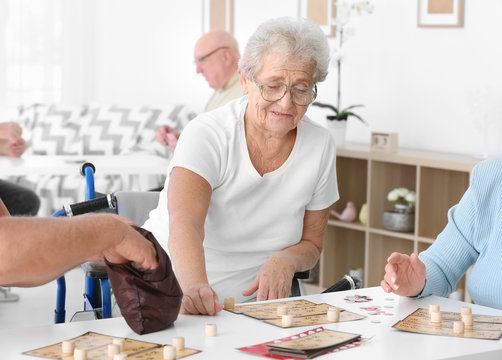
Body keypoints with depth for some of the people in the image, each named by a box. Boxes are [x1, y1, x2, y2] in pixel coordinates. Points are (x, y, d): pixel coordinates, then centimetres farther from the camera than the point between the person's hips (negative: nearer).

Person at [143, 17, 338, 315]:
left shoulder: (320, 147, 0)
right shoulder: (208, 136, -13)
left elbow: (311, 243, 12)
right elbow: (184, 225, -29)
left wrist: (286, 260, -12)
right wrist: (196, 289, -50)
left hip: (251, 301, 3)